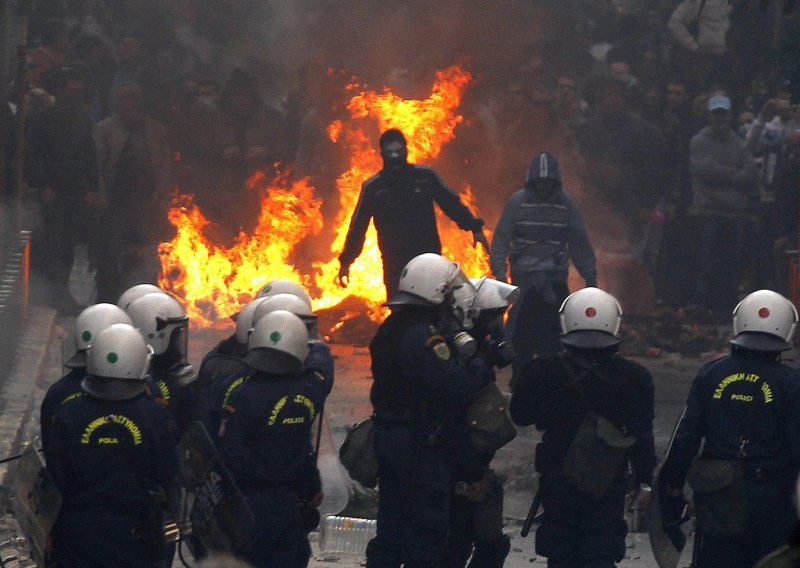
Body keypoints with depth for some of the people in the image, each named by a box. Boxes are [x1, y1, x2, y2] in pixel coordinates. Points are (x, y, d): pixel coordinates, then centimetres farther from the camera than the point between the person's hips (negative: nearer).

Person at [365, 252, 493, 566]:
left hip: (388, 437, 10)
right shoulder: (423, 337, -20)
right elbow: (456, 385, -27)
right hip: (422, 446, -10)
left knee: (391, 528, 14)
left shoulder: (390, 331, 12)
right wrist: (484, 364, -9)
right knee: (427, 530, -3)